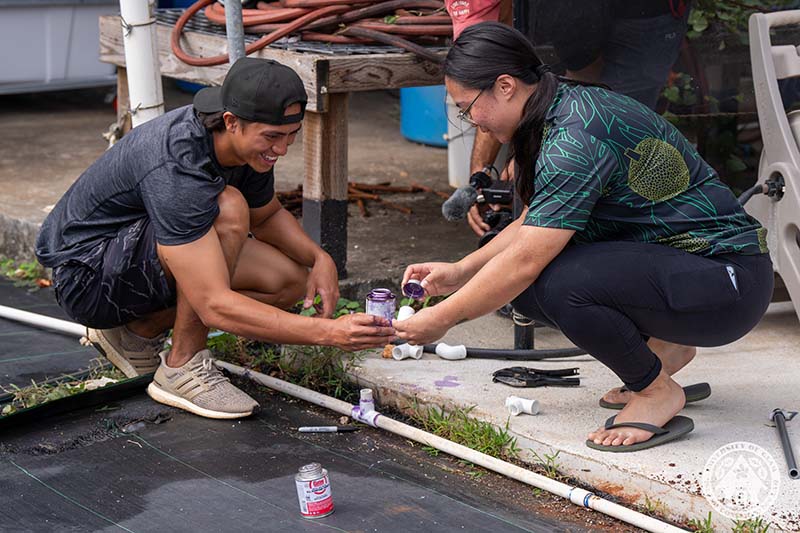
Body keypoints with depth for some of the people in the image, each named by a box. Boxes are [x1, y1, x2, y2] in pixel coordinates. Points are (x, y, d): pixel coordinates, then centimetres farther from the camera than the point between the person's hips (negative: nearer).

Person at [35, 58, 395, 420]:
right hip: (85, 273, -9)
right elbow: (215, 306, -38)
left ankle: (138, 331, 10)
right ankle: (183, 367, -16)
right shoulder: (176, 167, -34)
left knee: (291, 281, 0)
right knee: (227, 208, -30)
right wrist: (327, 333, -42)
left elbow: (268, 215, 16)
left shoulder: (251, 143, -7)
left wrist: (320, 258, -4)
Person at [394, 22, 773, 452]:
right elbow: (534, 225, 17)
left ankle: (658, 392, -5)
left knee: (557, 284, -29)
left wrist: (441, 319, -15)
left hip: (727, 282, -9)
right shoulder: (568, 108, 7)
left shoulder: (578, 138, -23)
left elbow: (525, 260, -25)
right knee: (526, 290, 0)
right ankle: (660, 345, 16)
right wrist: (460, 272, 7)